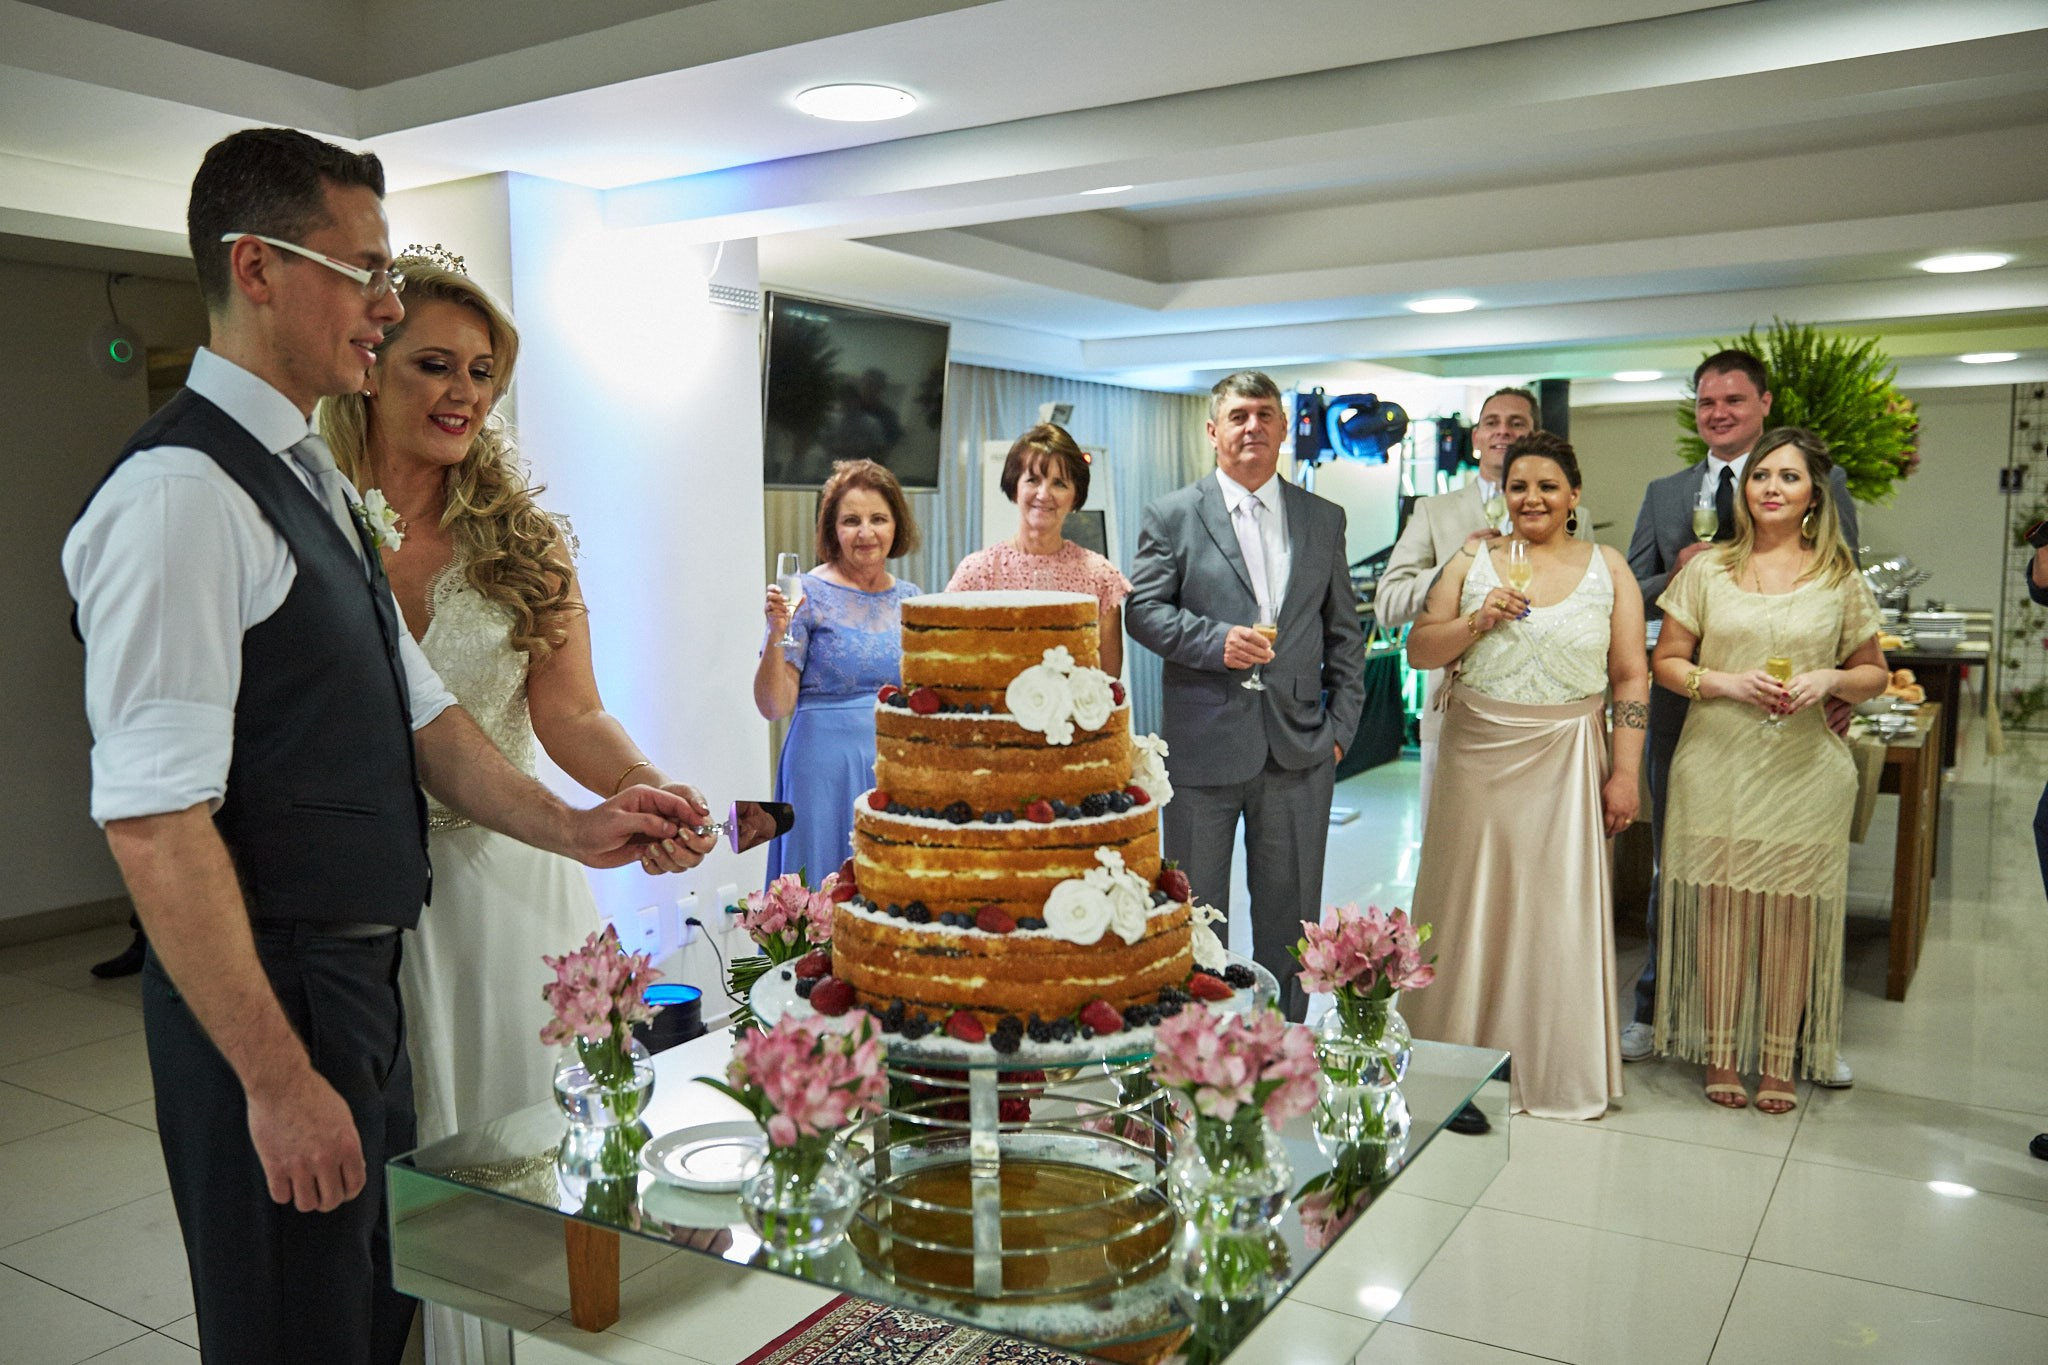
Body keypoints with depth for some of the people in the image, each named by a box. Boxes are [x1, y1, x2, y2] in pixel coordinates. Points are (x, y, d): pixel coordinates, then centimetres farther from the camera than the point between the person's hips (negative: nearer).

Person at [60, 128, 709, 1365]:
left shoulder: (317, 480, 11)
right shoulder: (184, 494, -20)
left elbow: (415, 711, 13)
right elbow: (155, 825, -24)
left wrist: (571, 829, 3)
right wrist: (277, 1077, -22)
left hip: (358, 972, 9)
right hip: (266, 995, -9)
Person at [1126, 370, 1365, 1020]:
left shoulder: (1325, 519, 10)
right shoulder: (1172, 515, 1)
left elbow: (1345, 632, 11)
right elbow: (1142, 609, -3)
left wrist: (1341, 723, 3)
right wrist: (1216, 641, -18)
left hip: (1299, 748, 3)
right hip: (1202, 745, -2)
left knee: (1290, 918, 12)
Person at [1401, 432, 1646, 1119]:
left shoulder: (1607, 567, 4)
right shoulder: (1472, 562, 5)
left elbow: (1631, 677, 1)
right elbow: (1418, 650, 4)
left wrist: (1625, 774, -4)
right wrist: (1476, 622, -13)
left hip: (1567, 765, 0)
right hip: (1478, 759, 1)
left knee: (1562, 907, 4)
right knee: (1474, 905, 7)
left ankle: (1560, 1067, 21)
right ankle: (1468, 1057, 23)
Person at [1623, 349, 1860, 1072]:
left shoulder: (1820, 483, 2)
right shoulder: (1663, 494, 11)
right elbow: (1630, 596, 11)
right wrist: (1676, 575, -10)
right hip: (1684, 700, 3)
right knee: (1672, 863, 13)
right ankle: (1656, 1009, 27)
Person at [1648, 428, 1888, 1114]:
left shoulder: (1840, 579, 6)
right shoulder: (1707, 571, 5)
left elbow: (1873, 673, 12)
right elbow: (1666, 663, 6)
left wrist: (1829, 680, -9)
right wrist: (1726, 682, -11)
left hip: (1805, 770, 0)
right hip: (1718, 765, 0)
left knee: (1792, 913, 3)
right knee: (1721, 906, 1)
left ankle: (1780, 1062, 16)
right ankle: (1721, 1052, 15)